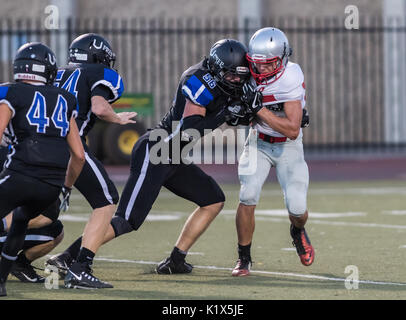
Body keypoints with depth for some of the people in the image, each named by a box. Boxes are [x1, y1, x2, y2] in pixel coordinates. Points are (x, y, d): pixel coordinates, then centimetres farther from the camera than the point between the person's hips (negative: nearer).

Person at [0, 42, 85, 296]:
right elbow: (79, 155, 17)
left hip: (20, 176, -5)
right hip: (52, 186, 5)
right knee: (21, 220, 31)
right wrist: (66, 188, 31)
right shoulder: (63, 101, 19)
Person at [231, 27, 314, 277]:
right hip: (259, 143, 3)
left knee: (297, 208, -12)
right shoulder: (250, 74, -15)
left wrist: (259, 109, -35)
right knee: (248, 198, -17)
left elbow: (292, 130, -31)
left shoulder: (291, 80, -28)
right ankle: (244, 258, 0)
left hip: (289, 146, -3)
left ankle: (298, 231, 27)